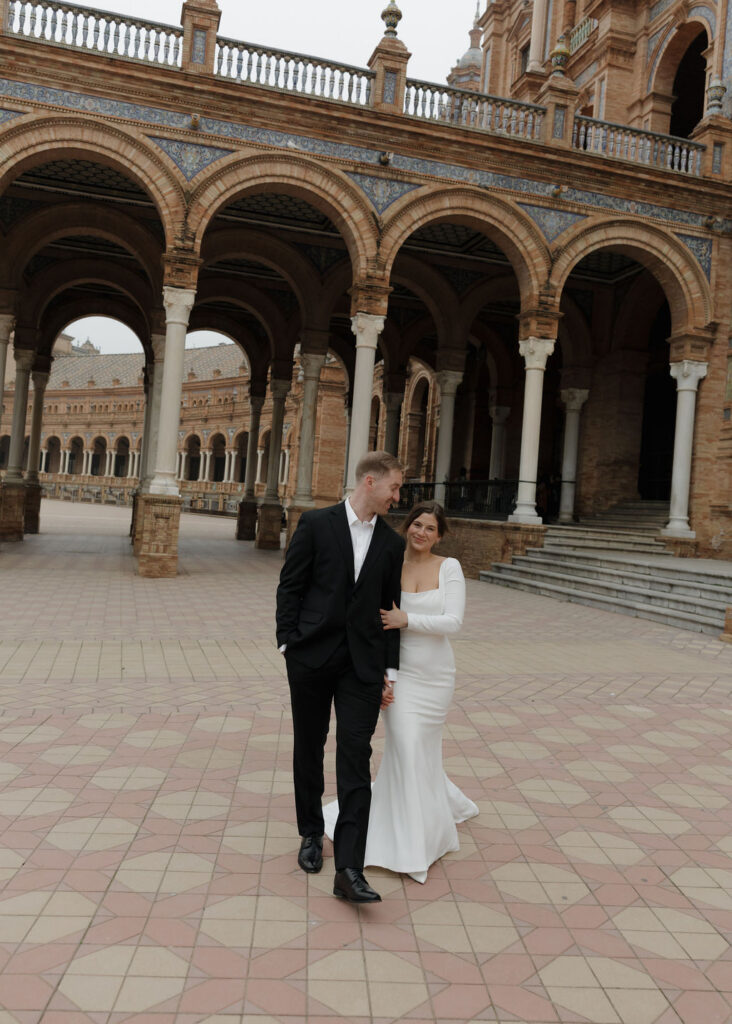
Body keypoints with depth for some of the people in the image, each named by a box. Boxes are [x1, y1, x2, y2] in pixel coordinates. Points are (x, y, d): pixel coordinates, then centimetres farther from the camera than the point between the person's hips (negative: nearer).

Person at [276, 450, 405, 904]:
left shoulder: (392, 543, 7)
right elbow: (290, 586, -1)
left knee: (356, 759, -5)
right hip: (312, 657, -1)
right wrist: (289, 642, -7)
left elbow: (390, 608, 9)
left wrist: (390, 668, 6)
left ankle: (349, 870, -4)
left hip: (362, 663, 1)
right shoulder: (316, 523, -2)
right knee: (309, 751, 12)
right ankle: (312, 833, 34)